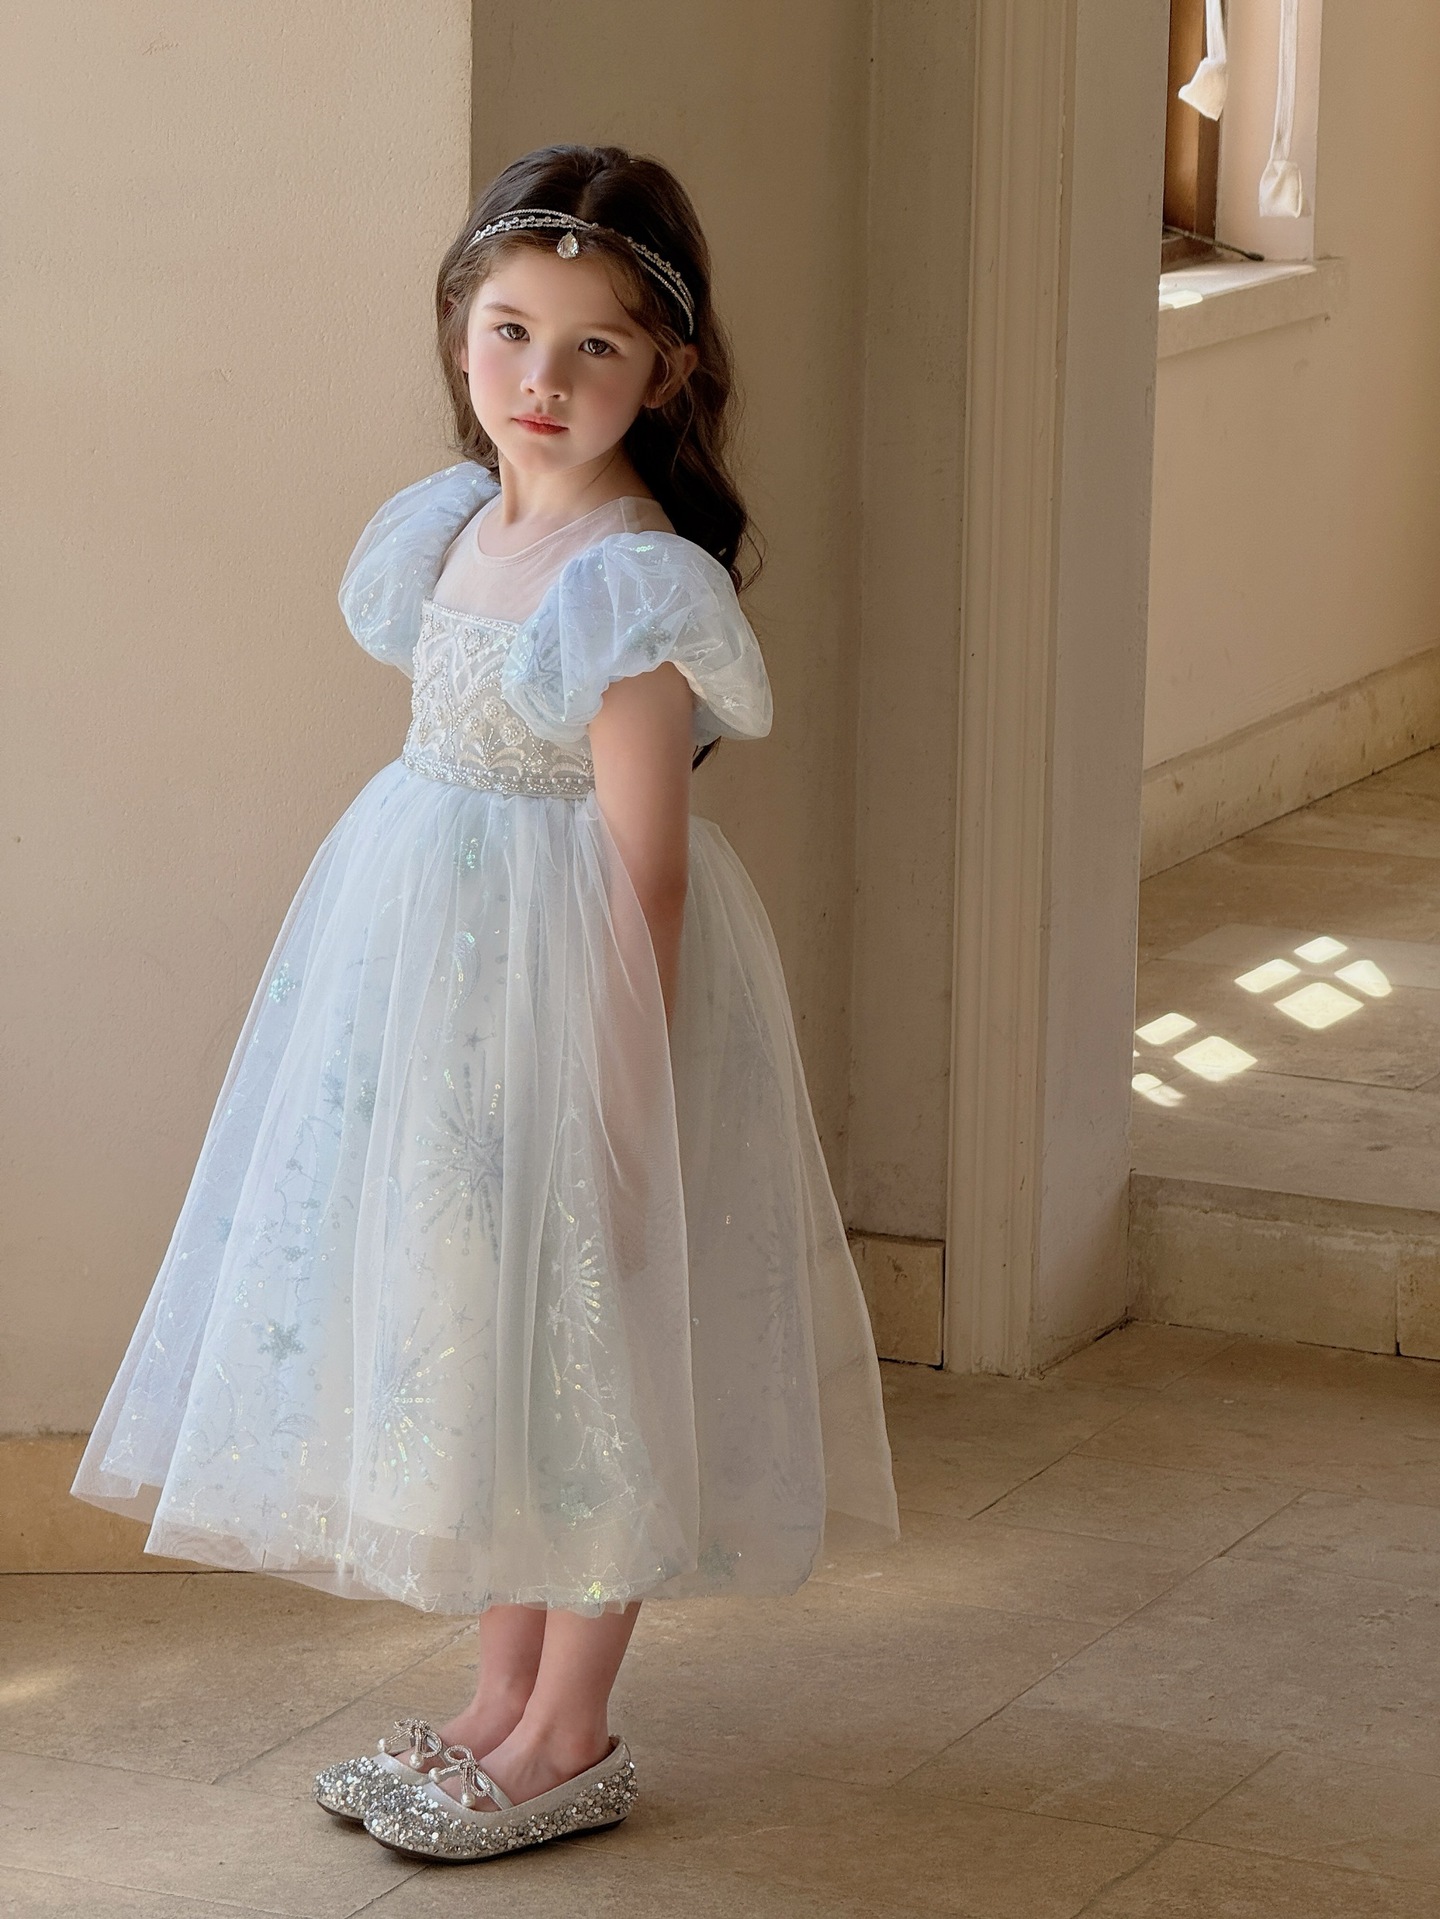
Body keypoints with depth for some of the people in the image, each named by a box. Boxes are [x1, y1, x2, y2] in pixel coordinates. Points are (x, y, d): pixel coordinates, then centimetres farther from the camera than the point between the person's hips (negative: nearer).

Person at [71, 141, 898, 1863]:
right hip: (431, 949, 9)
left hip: (566, 979, -9)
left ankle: (570, 1735, 17)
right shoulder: (458, 525, 6)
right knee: (466, 1324, 16)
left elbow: (643, 867, -19)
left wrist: (617, 1103, -18)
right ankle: (504, 1696, 30)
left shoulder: (637, 583, -19)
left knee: (582, 1347, 3)